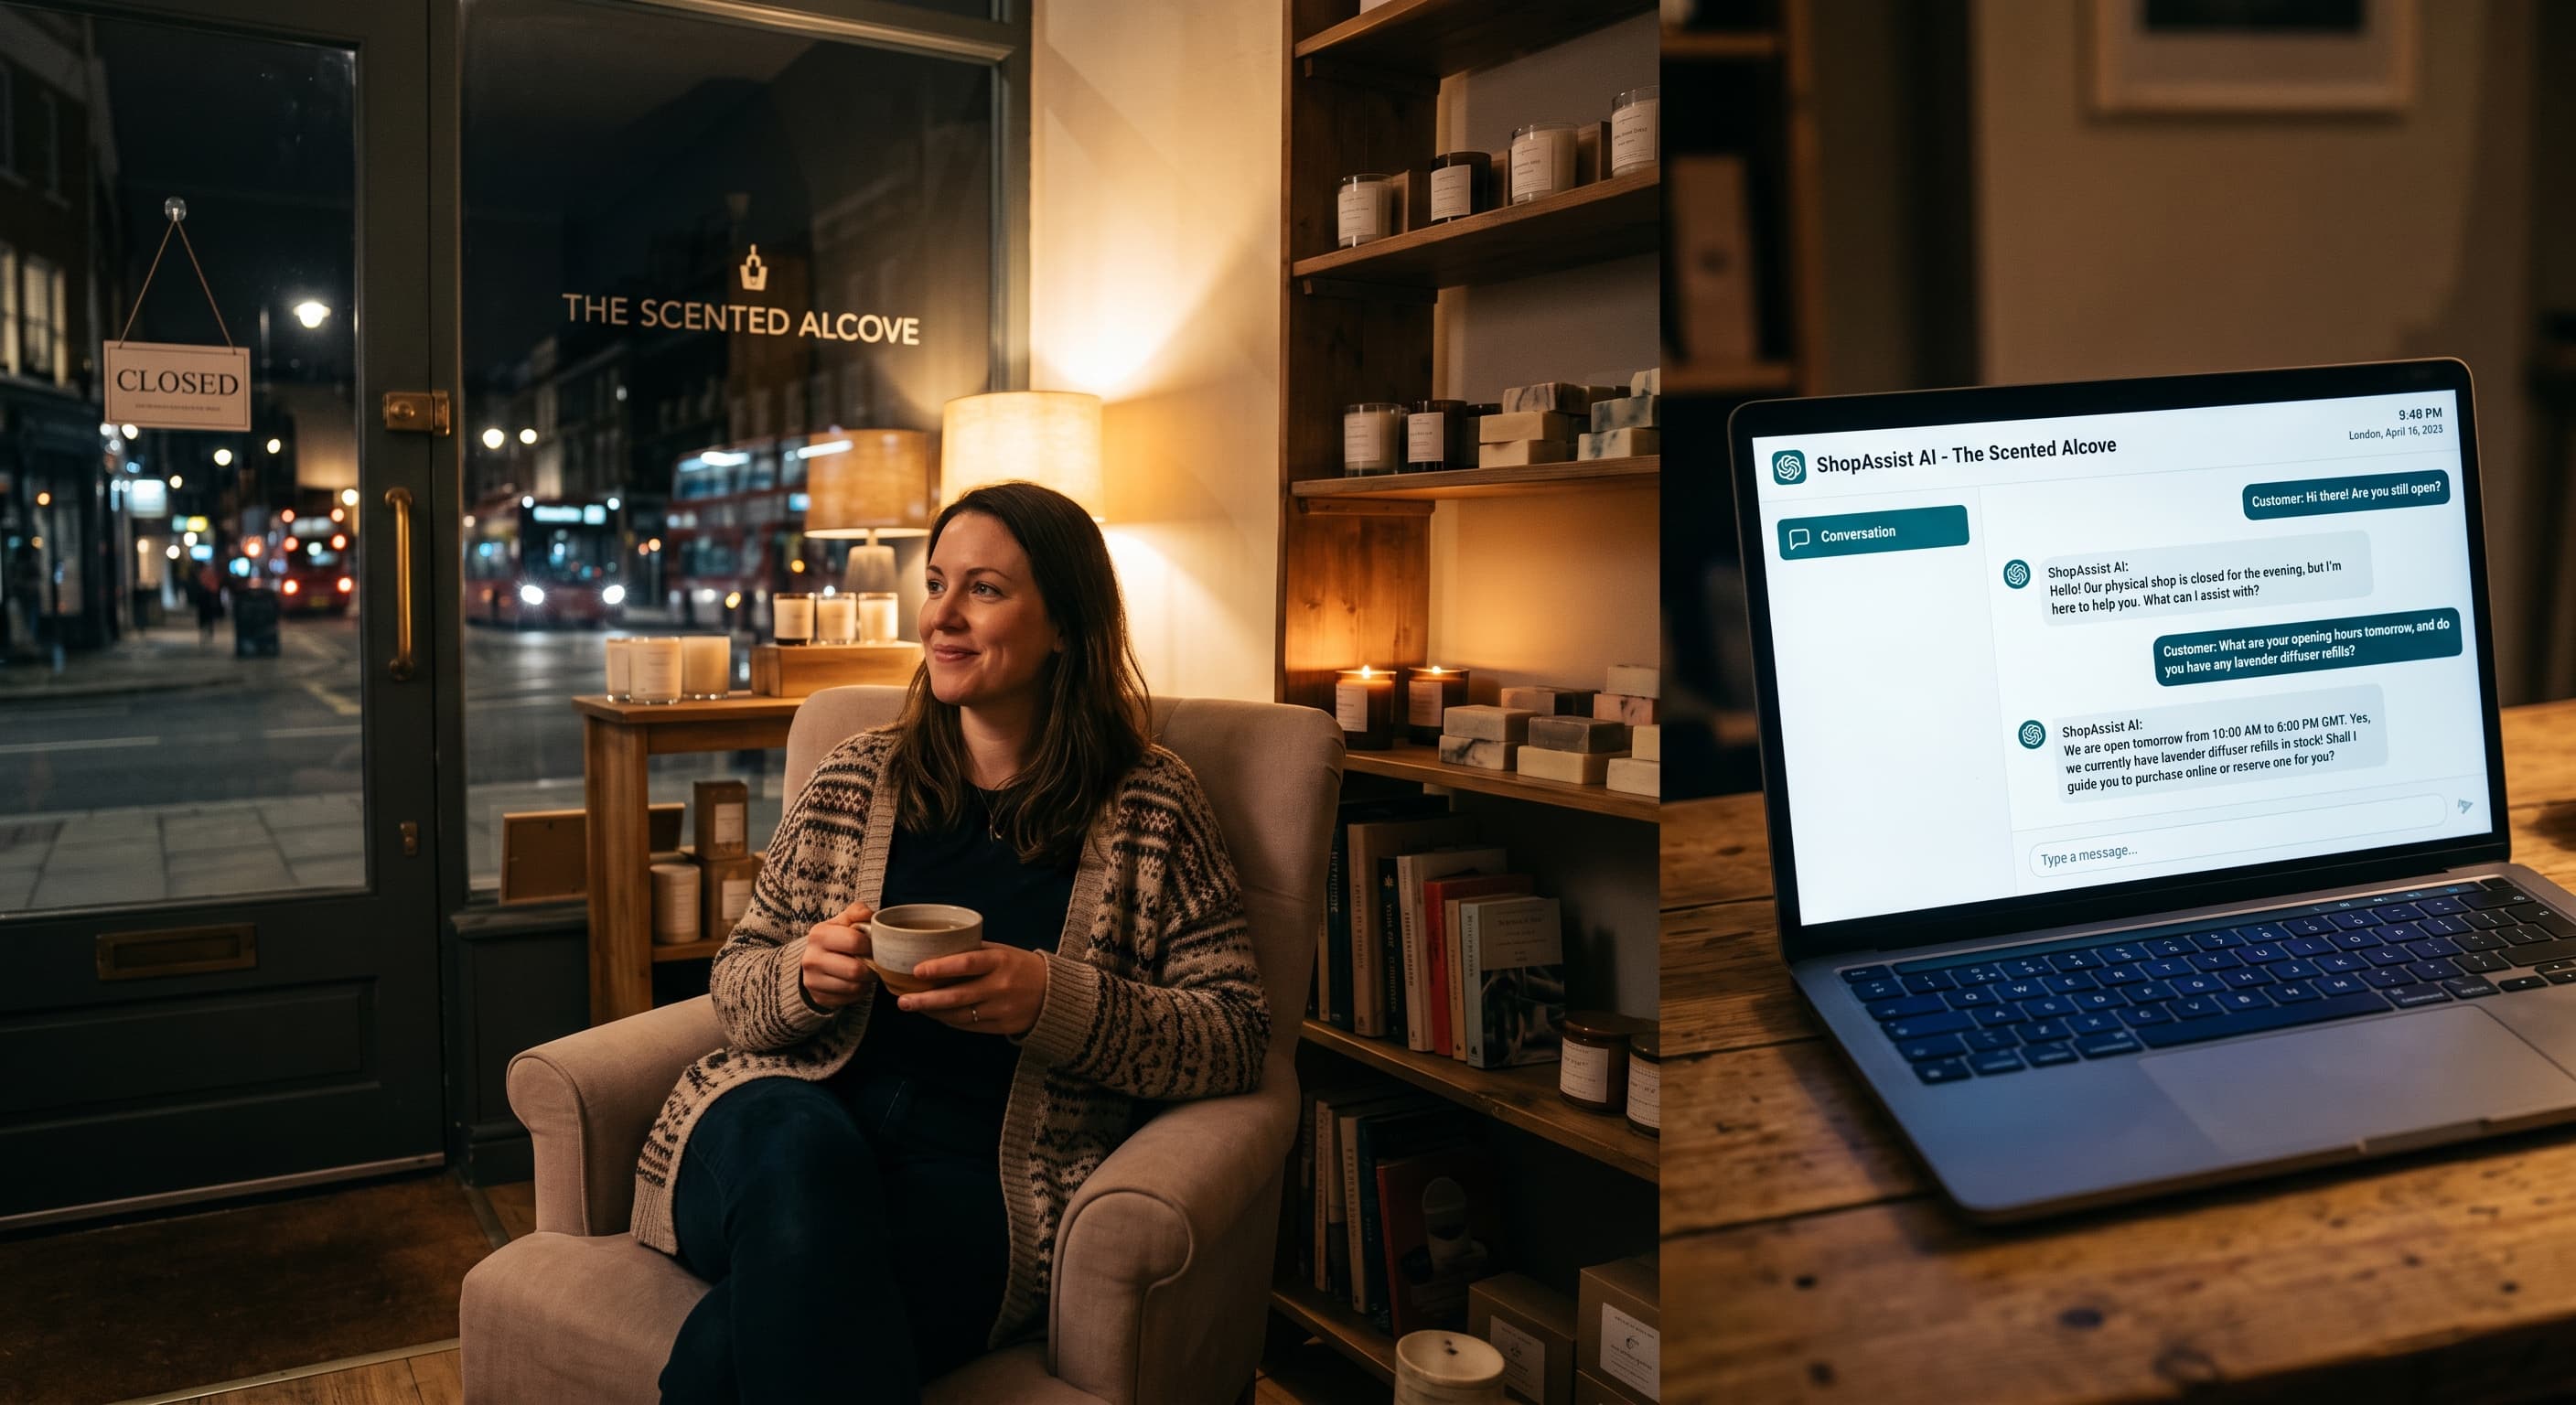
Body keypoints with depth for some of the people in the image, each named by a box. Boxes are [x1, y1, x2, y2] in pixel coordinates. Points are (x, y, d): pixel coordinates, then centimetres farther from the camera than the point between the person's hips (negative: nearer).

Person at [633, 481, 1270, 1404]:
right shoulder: (853, 781, 14)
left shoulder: (1149, 805, 5)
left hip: (984, 1180, -4)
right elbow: (736, 979, 19)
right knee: (800, 1141, -35)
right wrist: (802, 977, -7)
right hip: (786, 1129, 4)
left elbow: (1239, 1034, 0)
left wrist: (1052, 1001, -16)